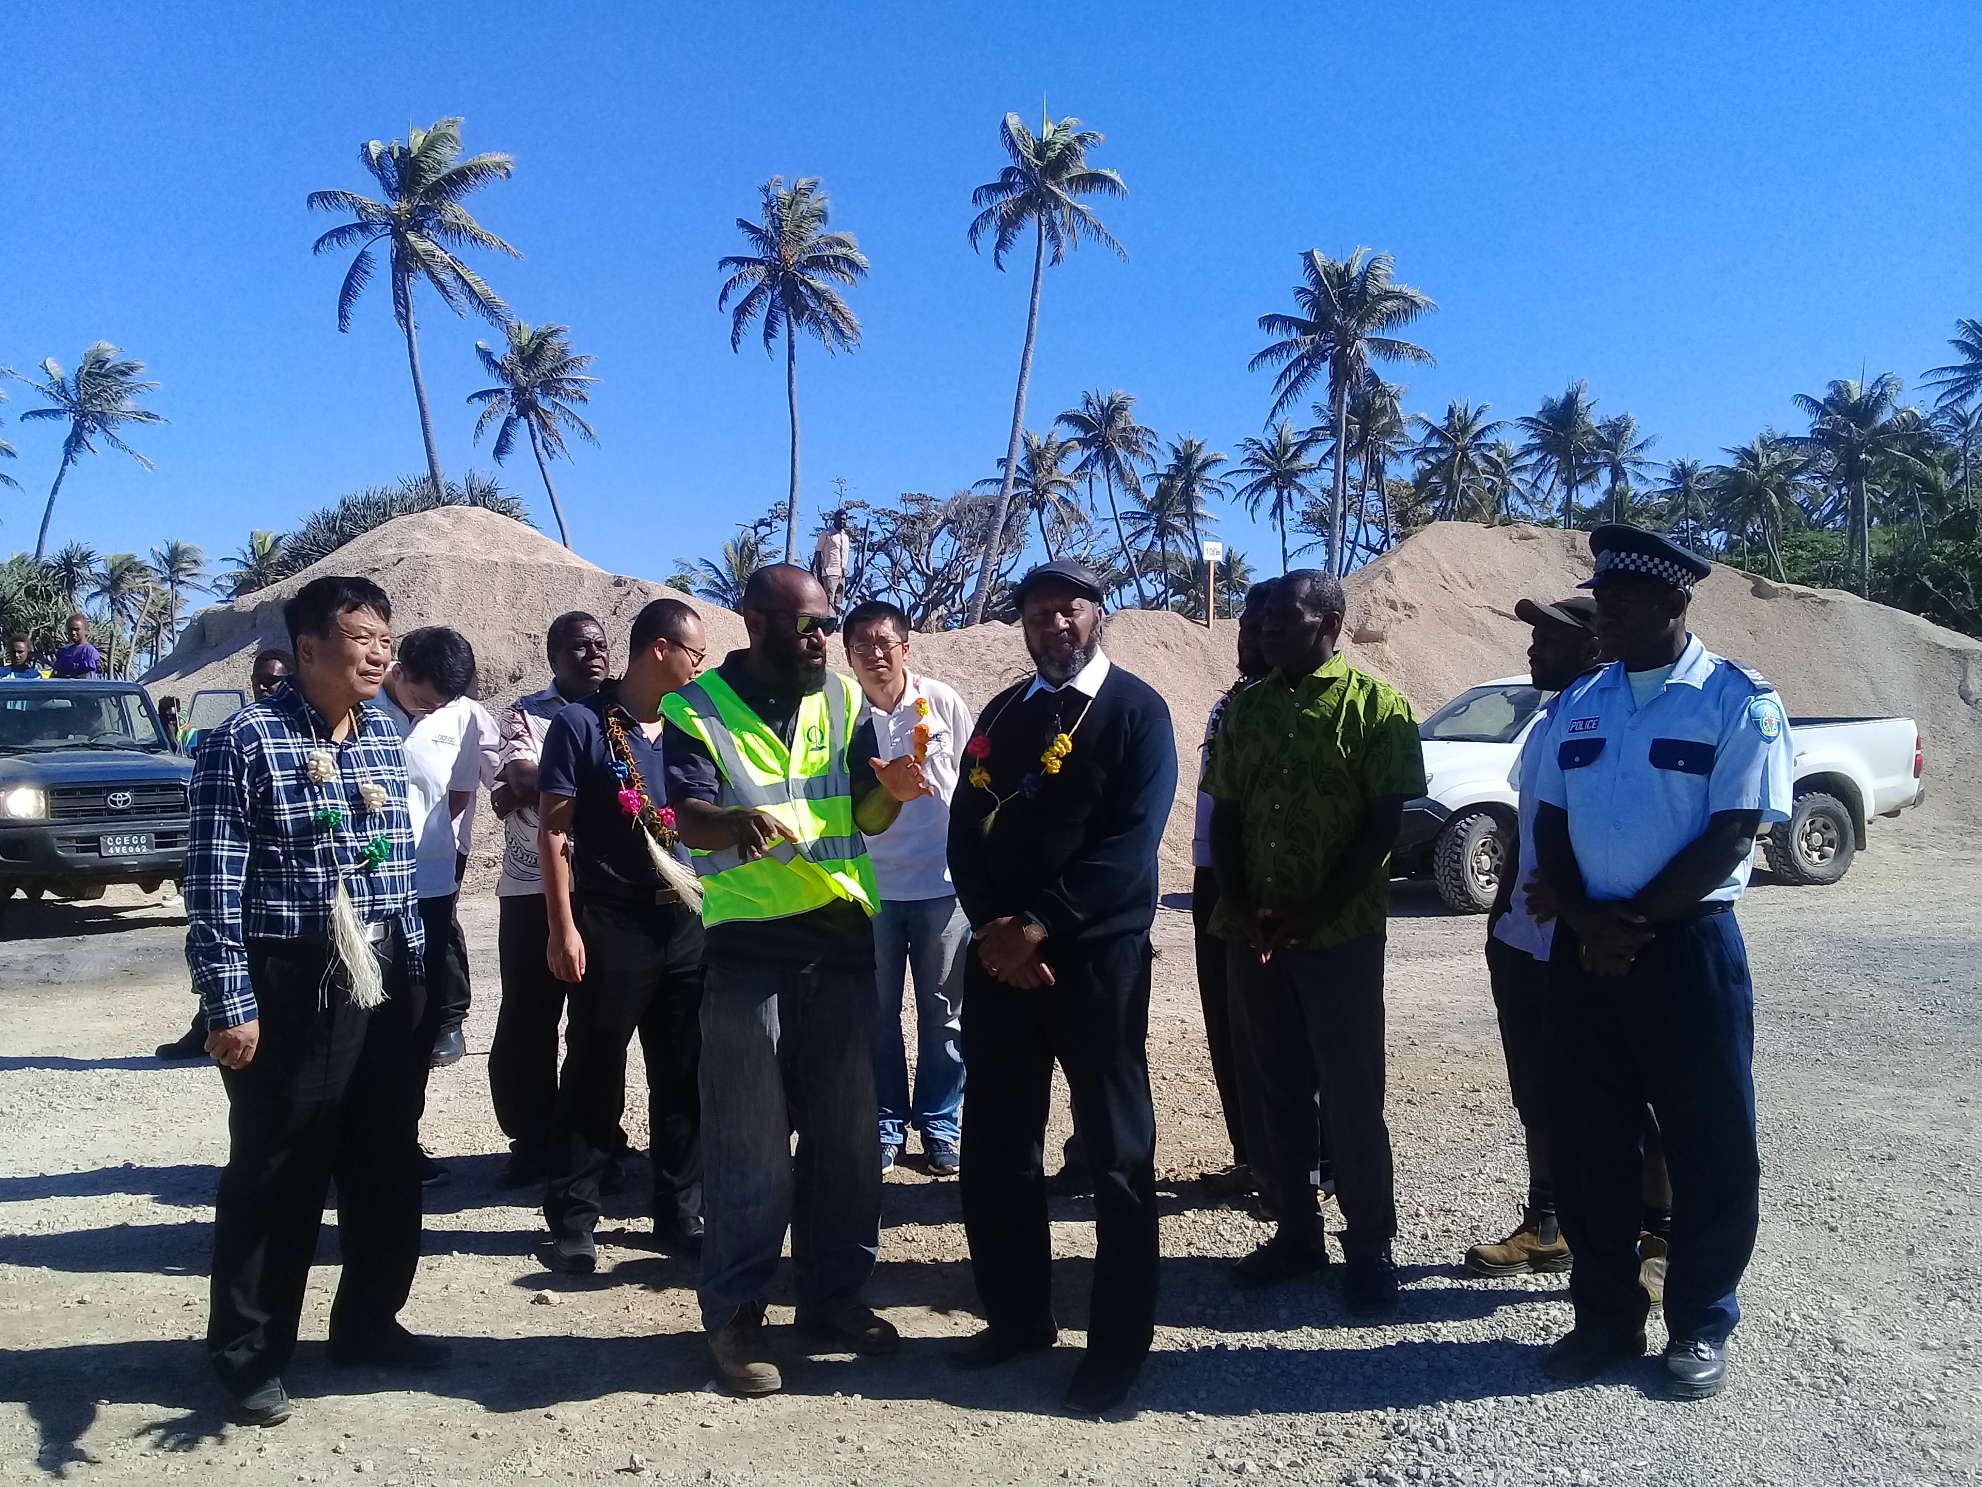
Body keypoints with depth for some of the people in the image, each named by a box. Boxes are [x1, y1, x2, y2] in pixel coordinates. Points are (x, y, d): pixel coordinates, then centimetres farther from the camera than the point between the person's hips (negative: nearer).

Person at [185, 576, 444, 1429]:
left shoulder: (384, 738, 9)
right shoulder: (245, 740, -10)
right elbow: (213, 886, -12)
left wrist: (414, 969, 13)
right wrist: (229, 1005, -15)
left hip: (380, 979, 6)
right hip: (290, 982, -6)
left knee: (389, 1164, 13)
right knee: (276, 1174, 5)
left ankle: (368, 1323, 31)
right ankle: (248, 1354, 24)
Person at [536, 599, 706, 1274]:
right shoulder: (580, 724, -5)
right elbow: (553, 831, -7)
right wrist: (562, 927, -12)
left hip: (687, 922, 5)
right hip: (612, 923, -5)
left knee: (684, 1078, 10)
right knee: (594, 1075, 5)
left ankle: (681, 1213, 22)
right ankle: (573, 1218, 19)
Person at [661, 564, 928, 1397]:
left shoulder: (842, 700, 9)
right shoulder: (698, 709, -2)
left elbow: (868, 818, 6)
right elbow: (690, 817, -14)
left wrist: (890, 789, -17)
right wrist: (740, 820, -36)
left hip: (843, 939, 4)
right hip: (747, 949, -4)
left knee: (845, 1132, 11)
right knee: (748, 1141, 2)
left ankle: (833, 1296, 27)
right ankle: (735, 1314, 18)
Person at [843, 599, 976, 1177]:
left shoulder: (943, 702, -5)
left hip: (943, 882, 0)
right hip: (870, 887, 0)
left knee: (944, 1013, 9)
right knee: (877, 1014, 9)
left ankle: (939, 1124, 24)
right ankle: (887, 1124, 25)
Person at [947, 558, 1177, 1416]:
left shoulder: (1135, 710, -2)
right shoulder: (1001, 715, 14)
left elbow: (1131, 841, -13)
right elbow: (965, 830, 7)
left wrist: (1039, 924, -18)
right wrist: (993, 927, -9)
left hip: (1097, 954, -5)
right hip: (1000, 953, 5)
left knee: (1116, 1153, 5)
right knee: (996, 1148, 11)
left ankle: (1120, 1340, 19)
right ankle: (1018, 1315, 28)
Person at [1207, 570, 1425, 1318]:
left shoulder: (1377, 706, -4)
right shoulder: (1244, 706, 9)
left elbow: (1384, 823, -9)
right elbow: (1225, 813, 9)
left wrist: (1314, 911, -14)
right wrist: (1237, 905, -5)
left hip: (1342, 933, -4)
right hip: (1252, 933, 5)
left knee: (1351, 1095, 3)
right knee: (1269, 1090, 11)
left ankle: (1369, 1248, 18)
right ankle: (1295, 1230, 26)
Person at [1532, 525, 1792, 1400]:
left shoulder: (1738, 701, -6)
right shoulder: (1578, 706, 9)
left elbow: (1731, 837, -12)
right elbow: (1549, 825, 8)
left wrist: (1633, 923, -14)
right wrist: (1585, 919, -8)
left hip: (1688, 947, -4)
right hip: (1581, 952, 5)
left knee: (1709, 1148, 7)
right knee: (1587, 1145, 11)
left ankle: (1700, 1325, 26)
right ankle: (1607, 1316, 27)